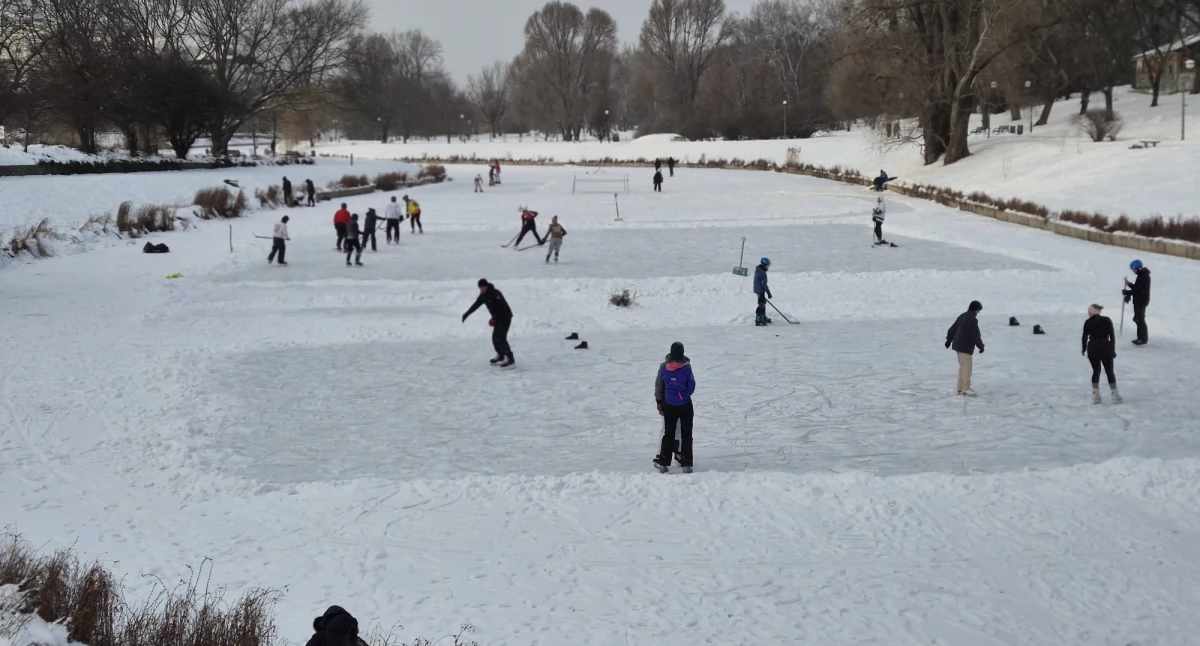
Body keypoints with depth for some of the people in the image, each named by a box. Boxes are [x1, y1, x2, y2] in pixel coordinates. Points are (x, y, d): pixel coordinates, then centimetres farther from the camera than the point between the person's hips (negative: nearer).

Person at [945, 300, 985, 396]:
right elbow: (975, 335, -19)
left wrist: (949, 340, 31)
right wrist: (981, 346, -10)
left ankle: (961, 388, 20)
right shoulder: (972, 319, -17)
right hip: (966, 347, -10)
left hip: (959, 345, 10)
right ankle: (966, 389, -7)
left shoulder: (963, 316, 11)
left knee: (962, 367, 16)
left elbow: (953, 329, 20)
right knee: (967, 367, -7)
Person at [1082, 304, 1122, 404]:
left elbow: (1085, 337, -2)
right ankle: (1115, 395, 5)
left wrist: (1084, 349, 11)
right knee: (1109, 371, 9)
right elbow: (1112, 335, -3)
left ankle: (1095, 395, 5)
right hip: (1106, 349, 0)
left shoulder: (1088, 322, -6)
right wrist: (1113, 349, 5)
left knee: (1096, 371, 11)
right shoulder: (1107, 320, -4)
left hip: (1093, 350, 0)